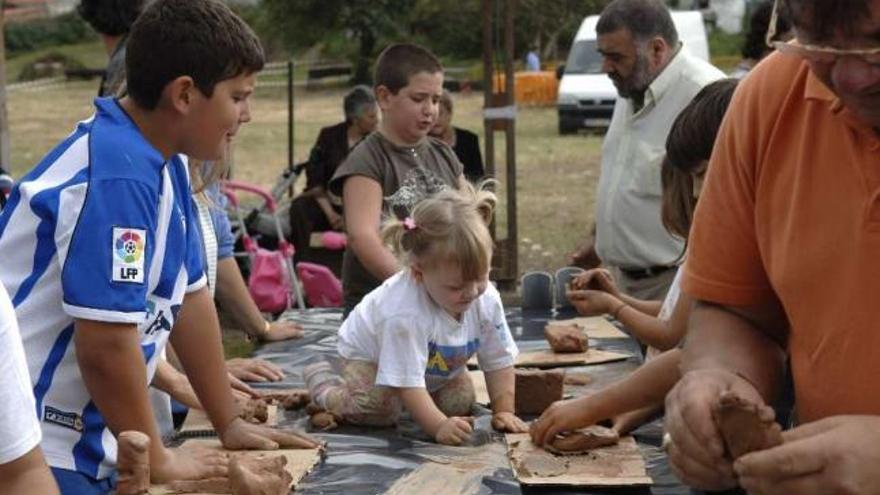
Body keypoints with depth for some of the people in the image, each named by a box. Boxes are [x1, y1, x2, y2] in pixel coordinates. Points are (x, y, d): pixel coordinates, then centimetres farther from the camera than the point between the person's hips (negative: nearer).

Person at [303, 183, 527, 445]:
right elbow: (408, 383, -45)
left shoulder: (487, 299, -28)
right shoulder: (406, 314, -46)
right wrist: (439, 427, -53)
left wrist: (504, 411, -23)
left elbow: (499, 360, -16)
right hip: (370, 351, -6)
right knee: (379, 410, -25)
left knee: (461, 402, -9)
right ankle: (323, 383, 3)